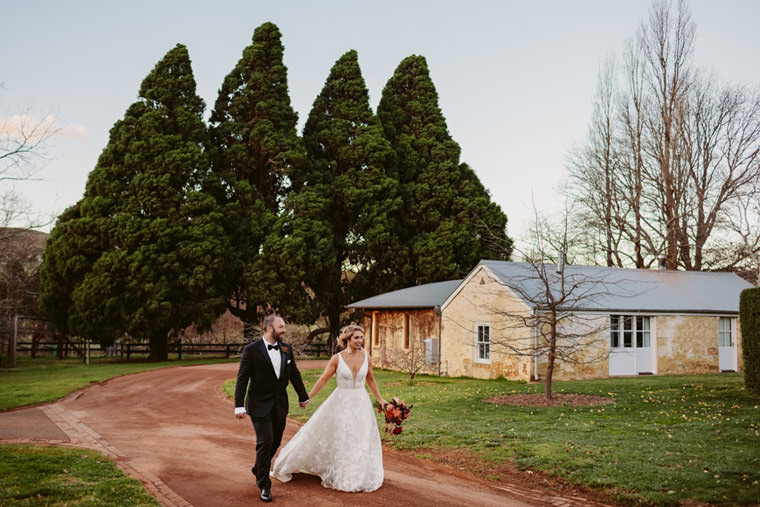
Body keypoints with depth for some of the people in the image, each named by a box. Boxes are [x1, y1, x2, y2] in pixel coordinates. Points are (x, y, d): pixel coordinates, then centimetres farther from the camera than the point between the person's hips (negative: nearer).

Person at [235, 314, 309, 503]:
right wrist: (239, 406, -15)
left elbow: (294, 374, 15)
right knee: (265, 441, -11)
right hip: (259, 405, -5)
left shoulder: (287, 349, 4)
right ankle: (264, 485, 4)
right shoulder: (251, 350, -11)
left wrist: (303, 396, 20)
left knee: (275, 442, 13)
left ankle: (259, 469, 40)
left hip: (279, 405, 5)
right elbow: (242, 379, -10)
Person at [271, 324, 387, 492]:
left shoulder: (366, 358, 0)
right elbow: (323, 379, -5)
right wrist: (308, 397, -6)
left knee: (361, 440, 8)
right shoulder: (337, 359, -9)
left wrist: (380, 399, 17)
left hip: (360, 403, 3)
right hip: (340, 402, -3)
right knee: (336, 439, 5)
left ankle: (359, 477, 26)